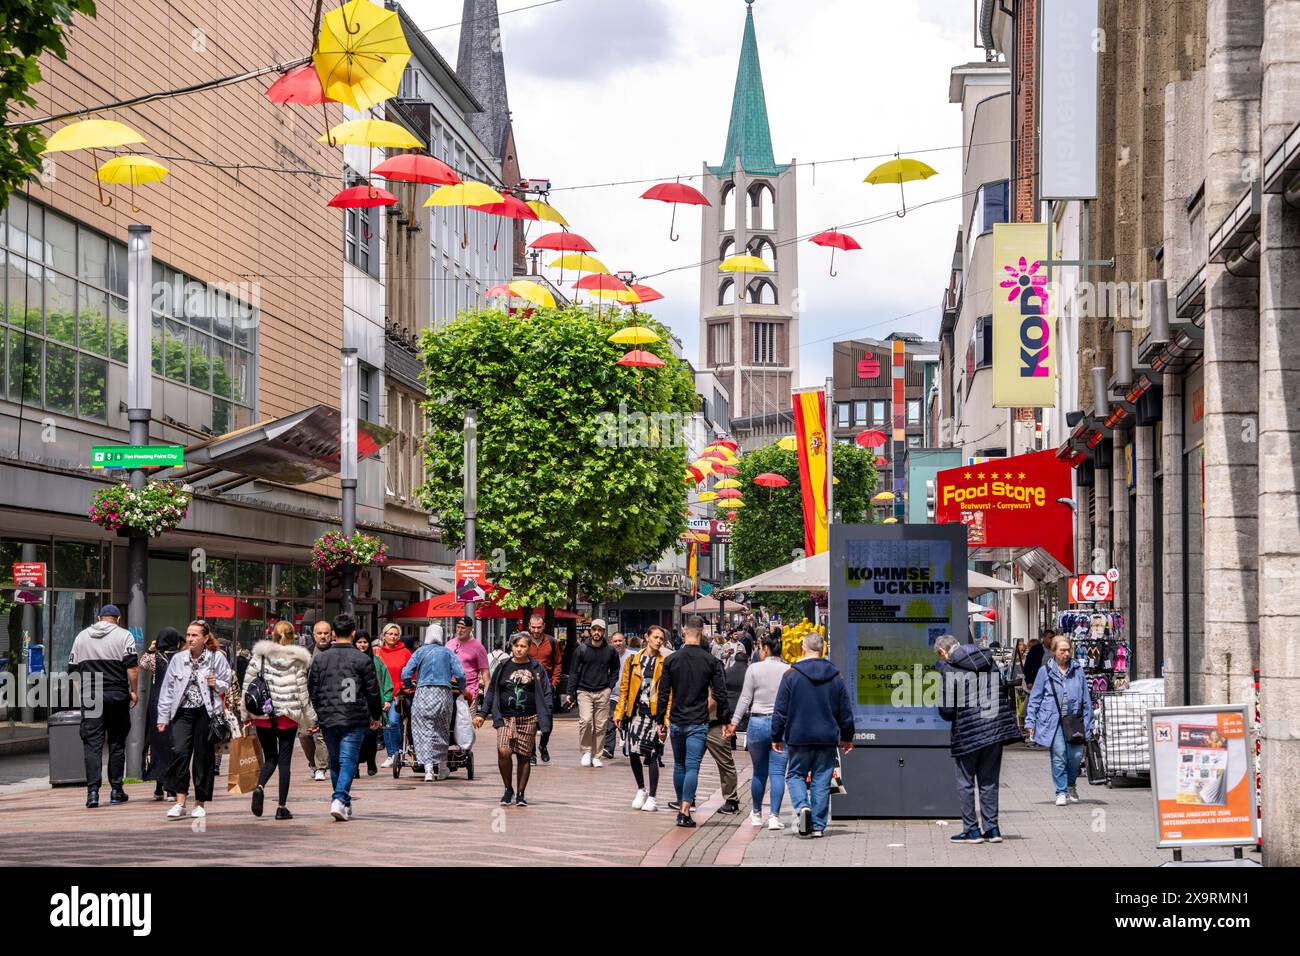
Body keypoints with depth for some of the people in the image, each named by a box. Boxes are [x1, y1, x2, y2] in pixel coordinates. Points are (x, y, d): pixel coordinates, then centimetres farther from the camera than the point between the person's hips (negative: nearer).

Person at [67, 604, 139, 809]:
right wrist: (133, 690, -1)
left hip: (89, 697, 2)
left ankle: (93, 791, -12)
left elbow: (72, 668, 14)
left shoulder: (82, 636, 12)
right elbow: (132, 665, -8)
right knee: (117, 743, 8)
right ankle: (116, 790, 11)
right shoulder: (123, 635, 1)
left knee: (92, 744, -1)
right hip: (116, 695, -2)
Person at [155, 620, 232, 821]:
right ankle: (179, 802, -13)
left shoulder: (217, 658, 3)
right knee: (179, 752, -15)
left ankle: (200, 803, 14)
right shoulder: (177, 659, 11)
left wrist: (217, 684, -14)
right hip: (182, 712, 2)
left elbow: (228, 686, 8)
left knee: (203, 757, 2)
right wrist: (163, 717, 9)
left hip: (206, 713, -2)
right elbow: (168, 689, 12)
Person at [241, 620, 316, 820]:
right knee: (284, 760, 6)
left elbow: (247, 684, 1)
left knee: (270, 757, 15)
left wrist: (246, 714, 10)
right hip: (288, 717, -1)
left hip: (262, 716, 1)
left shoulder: (259, 657, 1)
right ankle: (282, 807, 4)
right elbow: (302, 691, 0)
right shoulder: (296, 661, -2)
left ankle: (260, 787, -14)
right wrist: (311, 719, 9)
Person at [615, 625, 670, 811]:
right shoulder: (632, 660, 8)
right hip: (635, 711, 3)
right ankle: (641, 789, 25)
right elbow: (624, 688, 11)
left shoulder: (664, 663, 2)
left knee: (652, 755, -5)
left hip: (654, 713, -3)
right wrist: (619, 712, 5)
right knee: (632, 752, 3)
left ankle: (652, 797, 4)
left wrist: (666, 718, -9)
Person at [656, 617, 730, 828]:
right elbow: (720, 694, -4)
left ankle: (681, 806, 26)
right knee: (692, 767, -4)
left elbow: (663, 693, 1)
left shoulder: (671, 660, 0)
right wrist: (724, 720, 5)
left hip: (677, 722, 2)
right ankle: (685, 811, -13)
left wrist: (660, 719, 8)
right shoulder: (710, 661, -5)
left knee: (679, 765, 17)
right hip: (698, 723, -2)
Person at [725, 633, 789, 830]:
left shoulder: (754, 669, -4)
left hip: (758, 723, 0)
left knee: (759, 772, 12)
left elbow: (745, 699, -3)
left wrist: (734, 722, 3)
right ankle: (774, 816, -8)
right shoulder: (789, 671, -1)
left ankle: (757, 814, 24)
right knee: (777, 772, 0)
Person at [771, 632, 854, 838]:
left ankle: (802, 806, -16)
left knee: (795, 774, 11)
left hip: (799, 737, -2)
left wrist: (777, 737, 6)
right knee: (822, 780, 7)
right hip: (827, 739, 2)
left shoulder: (791, 675, -5)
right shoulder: (835, 677, 4)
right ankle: (818, 826, 6)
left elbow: (780, 711, -3)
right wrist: (847, 737, 23)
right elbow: (846, 711, 10)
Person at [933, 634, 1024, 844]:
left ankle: (972, 830, 7)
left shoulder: (950, 669, -9)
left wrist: (949, 716, 10)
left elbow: (946, 710, -11)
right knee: (989, 782, 12)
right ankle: (992, 829, 12)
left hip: (968, 732, -5)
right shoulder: (988, 660, 10)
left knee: (965, 783, 7)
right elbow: (1006, 691, 13)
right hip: (995, 729, 6)